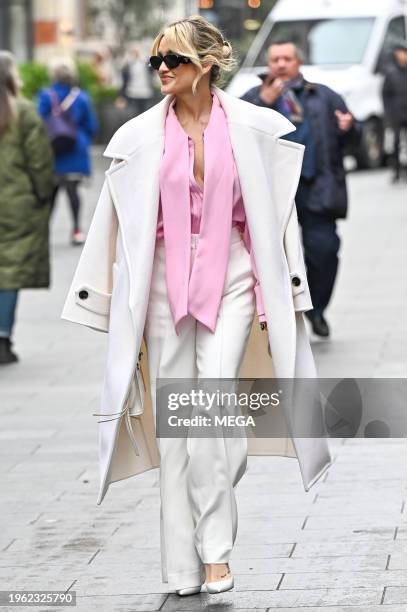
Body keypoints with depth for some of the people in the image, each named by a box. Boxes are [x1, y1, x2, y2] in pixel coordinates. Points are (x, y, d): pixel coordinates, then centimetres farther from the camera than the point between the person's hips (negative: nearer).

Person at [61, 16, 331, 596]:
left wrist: (279, 298, 1)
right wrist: (115, 300, 6)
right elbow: (120, 223, 7)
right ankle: (182, 565, 10)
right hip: (166, 279, 2)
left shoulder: (251, 127, -2)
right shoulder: (141, 135, 1)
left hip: (230, 274, -2)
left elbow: (274, 213, 3)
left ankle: (215, 548, -7)